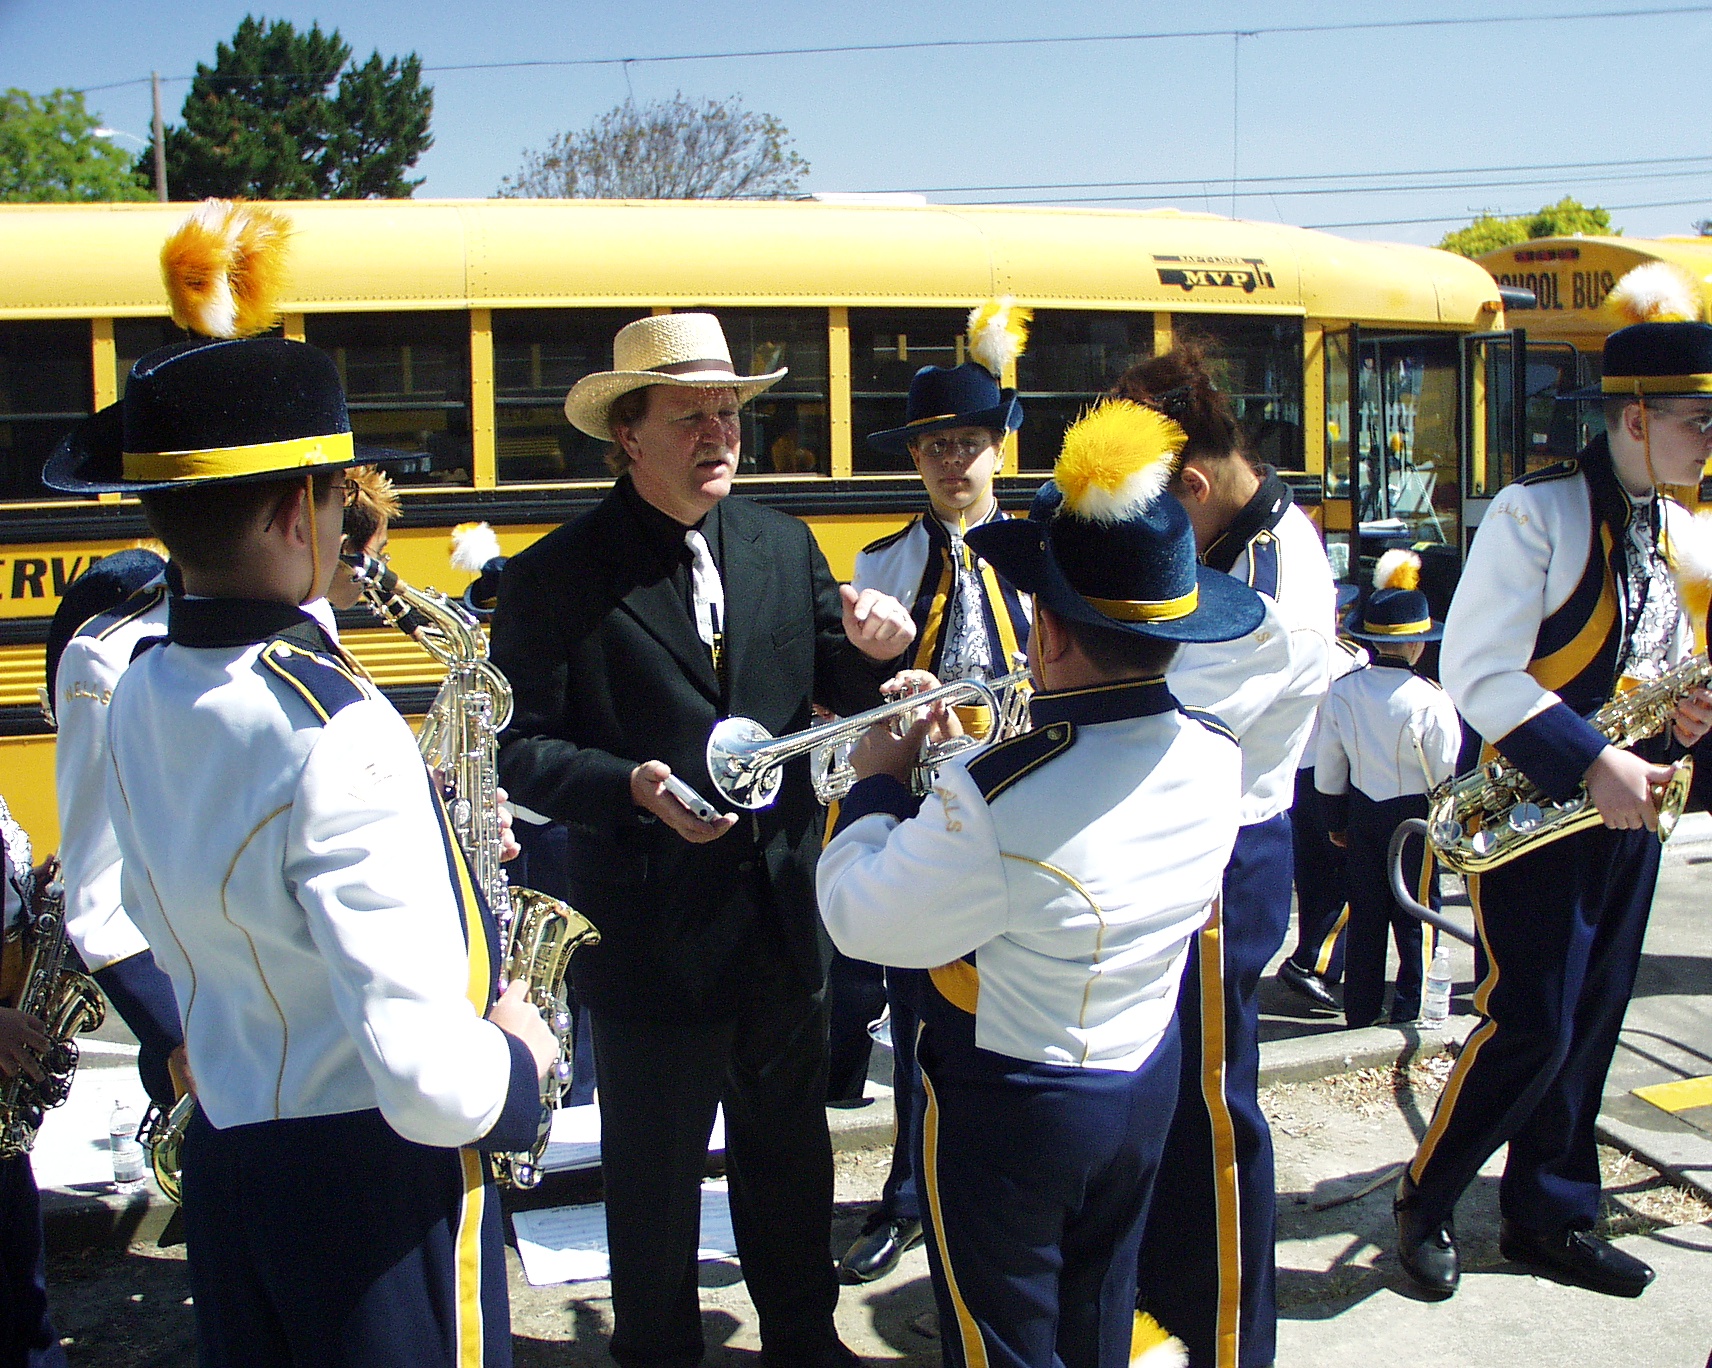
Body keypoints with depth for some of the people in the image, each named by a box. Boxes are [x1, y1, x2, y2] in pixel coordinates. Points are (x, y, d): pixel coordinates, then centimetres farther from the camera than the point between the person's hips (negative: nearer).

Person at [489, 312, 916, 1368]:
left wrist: (872, 649, -15)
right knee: (655, 1169, 12)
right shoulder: (558, 577, -10)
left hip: (785, 914, 4)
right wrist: (634, 788, -26)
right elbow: (521, 748, -10)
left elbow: (841, 697, 8)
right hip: (652, 928, -4)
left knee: (792, 1148, 20)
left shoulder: (785, 545, 4)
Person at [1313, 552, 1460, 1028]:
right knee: (1416, 917, 9)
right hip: (1415, 815, -4)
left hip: (1362, 812, 4)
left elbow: (1329, 768, 2)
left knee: (1365, 915, 15)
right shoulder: (1430, 699, -20)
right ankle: (1409, 1011, 15)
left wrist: (1337, 822, 15)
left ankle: (1360, 1014, 24)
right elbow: (1448, 773, -12)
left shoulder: (1341, 691, -7)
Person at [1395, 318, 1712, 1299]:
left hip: (1629, 812, 8)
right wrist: (1593, 764, -25)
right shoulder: (1537, 512, -14)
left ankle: (1550, 1217, 25)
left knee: (1592, 1021, 12)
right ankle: (1427, 1200, 13)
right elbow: (1477, 671, -19)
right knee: (1533, 1024, -7)